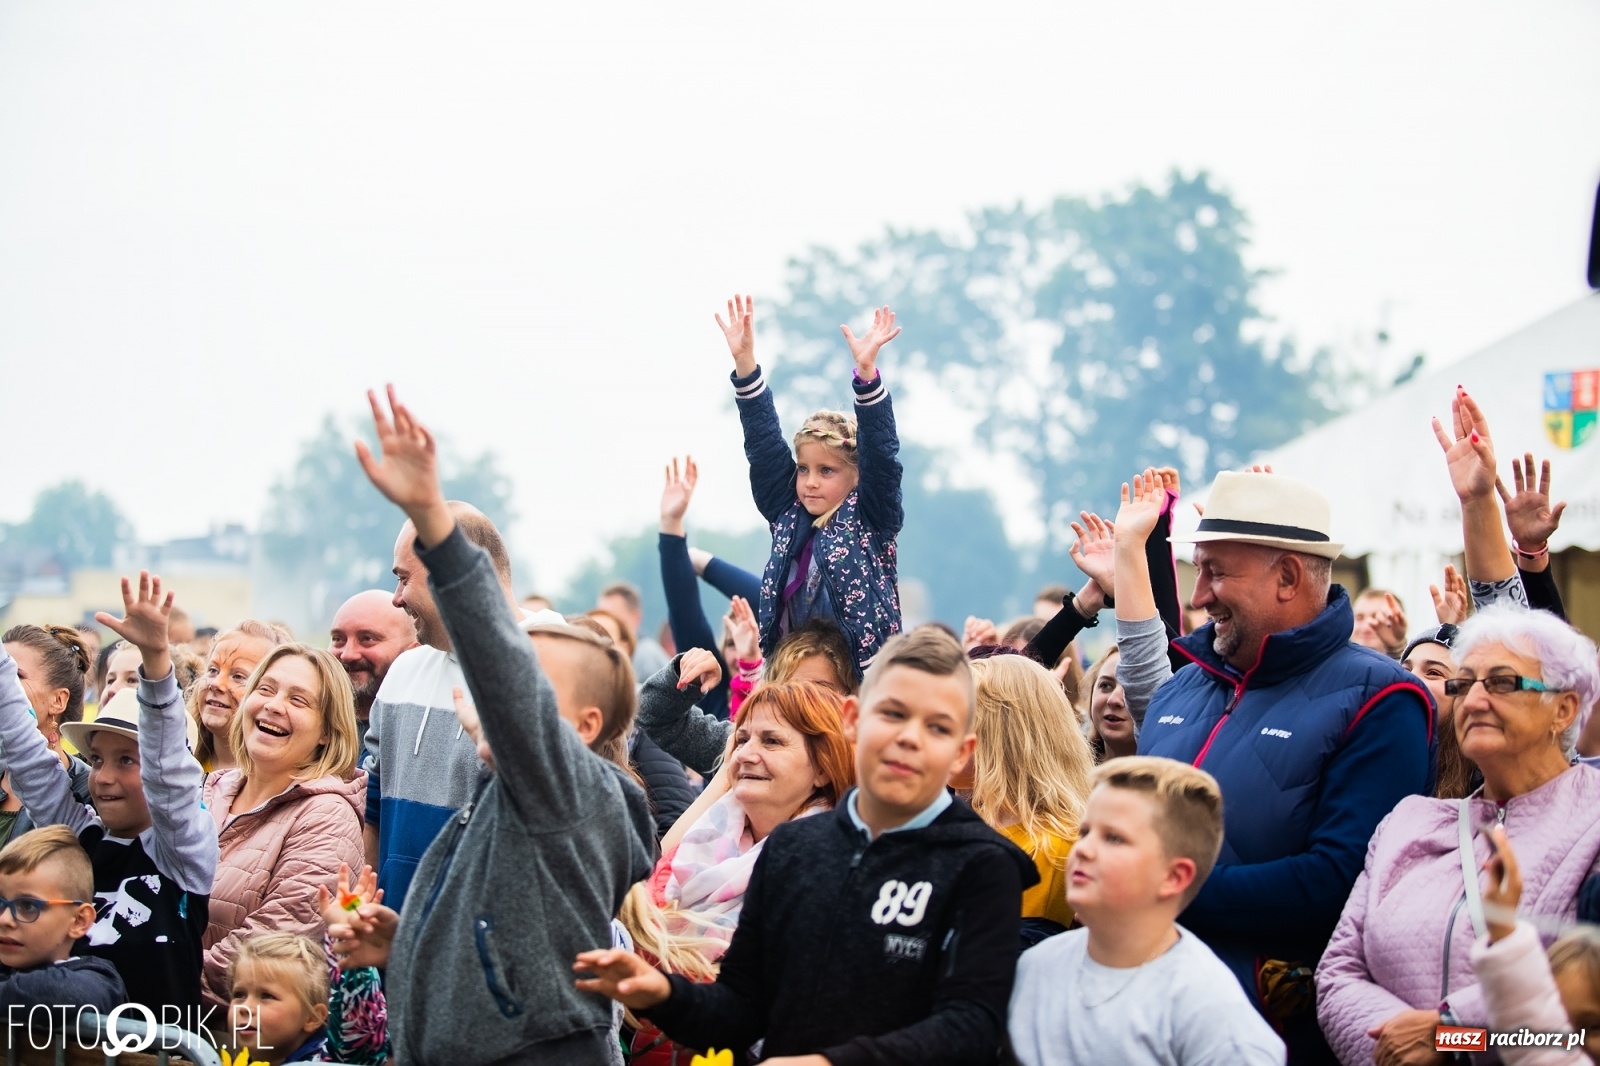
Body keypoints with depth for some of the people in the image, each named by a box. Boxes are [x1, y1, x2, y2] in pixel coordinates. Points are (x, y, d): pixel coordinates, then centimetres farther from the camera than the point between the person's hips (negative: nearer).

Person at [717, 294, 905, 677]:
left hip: (863, 674, -5)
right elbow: (764, 444, 6)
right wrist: (744, 362, -2)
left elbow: (879, 454, -13)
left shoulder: (870, 519, 0)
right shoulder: (789, 516, 11)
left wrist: (866, 371, -25)